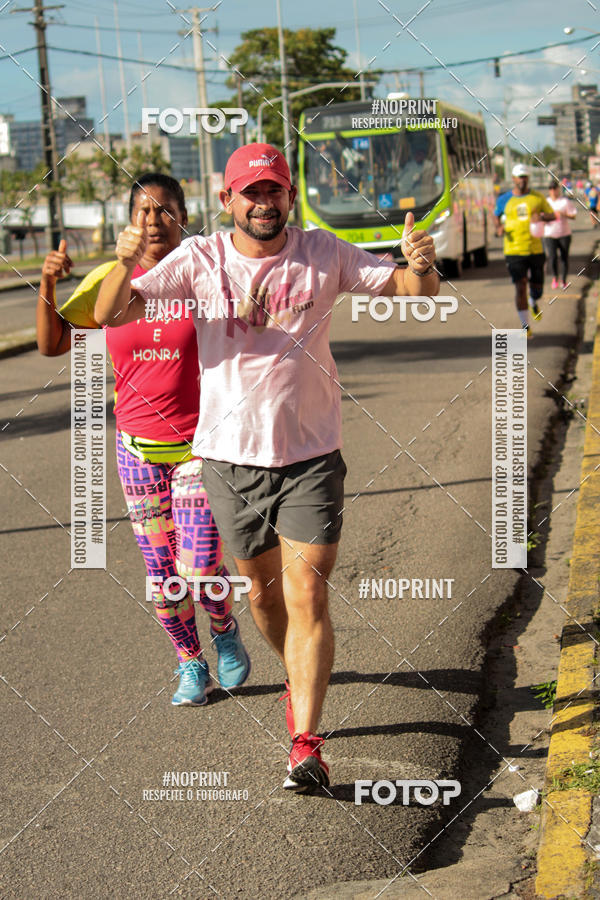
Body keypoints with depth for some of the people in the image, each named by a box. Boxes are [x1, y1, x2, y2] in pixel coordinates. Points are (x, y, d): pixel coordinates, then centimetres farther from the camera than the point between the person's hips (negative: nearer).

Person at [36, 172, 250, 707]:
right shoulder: (110, 279, 0)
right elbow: (52, 344, 1)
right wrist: (47, 286, -13)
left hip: (199, 445, -2)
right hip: (138, 447, 2)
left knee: (200, 570, -8)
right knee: (161, 572, 7)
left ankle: (225, 631, 25)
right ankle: (191, 666, 29)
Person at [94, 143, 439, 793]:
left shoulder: (324, 254, -1)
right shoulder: (198, 261, -2)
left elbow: (415, 292, 1)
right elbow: (109, 315, -8)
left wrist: (420, 265, -24)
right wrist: (125, 265, -30)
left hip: (311, 454, -1)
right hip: (230, 454, 2)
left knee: (307, 597, -9)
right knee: (262, 593, 15)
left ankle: (305, 742, -8)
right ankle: (301, 678, 43)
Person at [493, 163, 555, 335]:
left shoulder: (537, 198, 6)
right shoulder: (504, 200, 5)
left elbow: (552, 215, 7)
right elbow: (496, 215, 22)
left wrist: (541, 217, -16)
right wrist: (499, 227, 0)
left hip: (536, 250, 2)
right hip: (514, 250, -2)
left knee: (537, 287, 10)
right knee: (520, 287, -10)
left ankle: (533, 302, 48)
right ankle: (525, 326, -3)